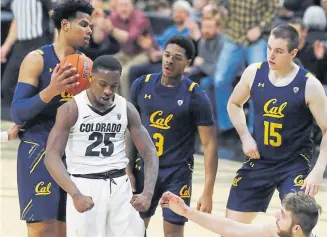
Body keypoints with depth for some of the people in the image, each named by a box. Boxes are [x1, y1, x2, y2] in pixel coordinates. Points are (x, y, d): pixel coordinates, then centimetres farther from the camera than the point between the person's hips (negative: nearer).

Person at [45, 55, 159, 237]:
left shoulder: (127, 109, 3)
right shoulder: (71, 109, -10)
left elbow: (150, 153, 3)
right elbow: (52, 156, -17)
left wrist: (148, 193, -15)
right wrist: (75, 194, -32)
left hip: (119, 186, 4)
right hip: (84, 186, -4)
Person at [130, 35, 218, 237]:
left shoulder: (195, 97, -11)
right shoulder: (142, 85, -1)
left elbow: (210, 145, -10)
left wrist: (208, 192, -14)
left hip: (177, 175, -4)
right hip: (144, 169, 4)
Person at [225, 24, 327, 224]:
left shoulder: (309, 85, -15)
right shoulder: (254, 73, -4)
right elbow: (234, 104, 15)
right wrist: (245, 137, 0)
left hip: (295, 165, -4)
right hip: (259, 162, 4)